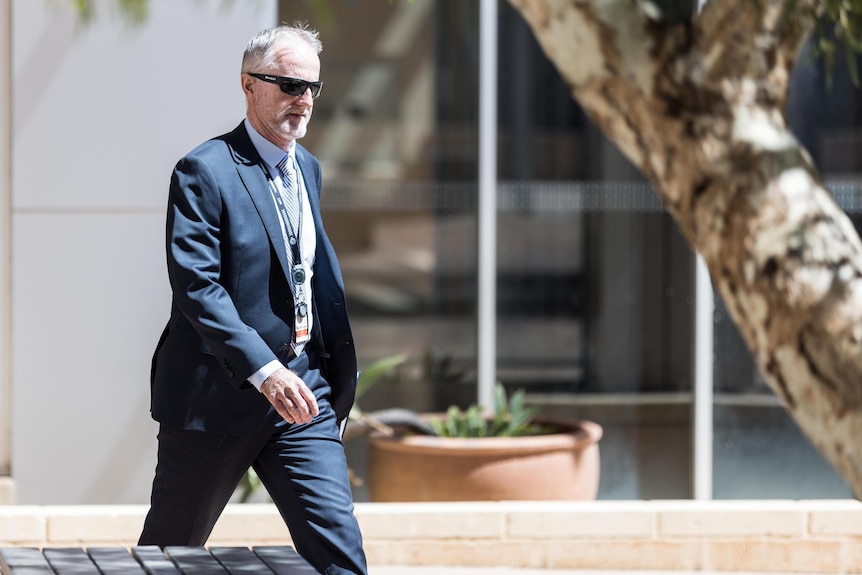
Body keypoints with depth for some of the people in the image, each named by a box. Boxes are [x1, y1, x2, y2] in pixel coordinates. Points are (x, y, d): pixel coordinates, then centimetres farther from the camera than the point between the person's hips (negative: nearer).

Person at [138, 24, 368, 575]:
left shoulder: (308, 168, 15)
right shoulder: (205, 171, -10)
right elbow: (197, 287, -19)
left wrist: (339, 372, 16)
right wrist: (264, 371, -29)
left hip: (303, 388, 6)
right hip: (219, 395, -5)